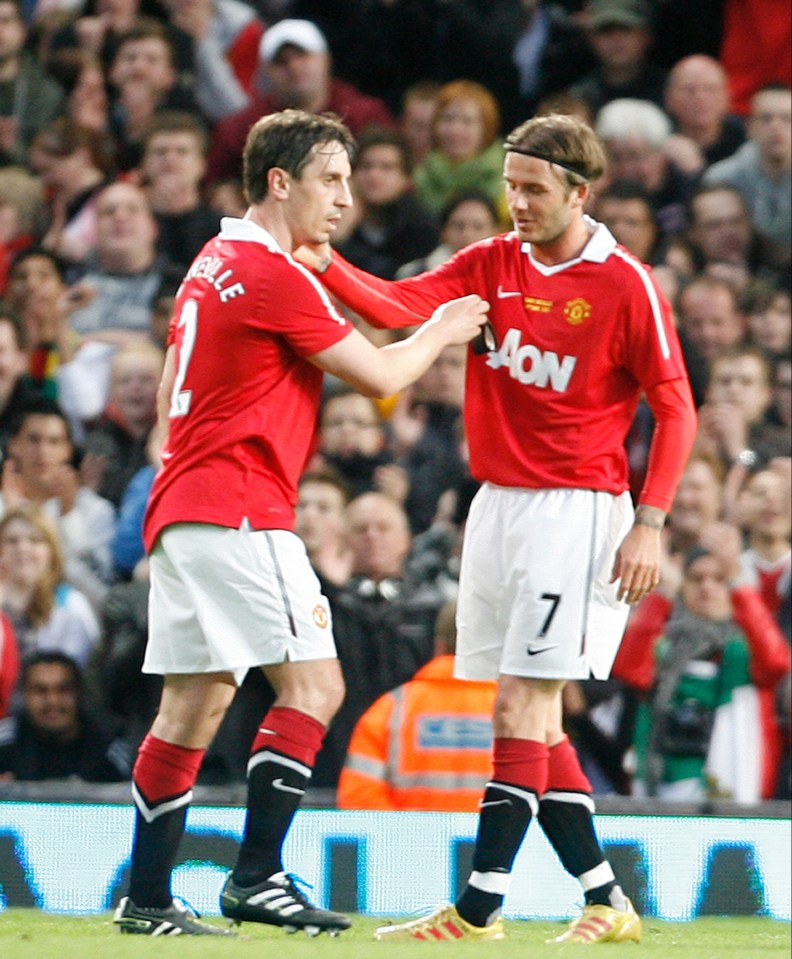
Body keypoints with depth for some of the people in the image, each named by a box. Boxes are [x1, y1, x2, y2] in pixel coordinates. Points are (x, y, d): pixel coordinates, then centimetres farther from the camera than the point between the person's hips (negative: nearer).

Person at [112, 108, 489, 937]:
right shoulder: (273, 274, -12)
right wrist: (441, 333, 9)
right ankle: (257, 876, -14)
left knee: (195, 701, 8)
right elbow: (379, 376, -7)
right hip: (239, 514, -10)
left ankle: (147, 897, 6)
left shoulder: (213, 264, 18)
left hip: (181, 508, 10)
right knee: (313, 682, -9)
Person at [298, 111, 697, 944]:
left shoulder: (625, 284, -8)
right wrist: (326, 267, -24)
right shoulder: (492, 264, 7)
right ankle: (605, 900, 17)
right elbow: (400, 306, -6)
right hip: (496, 502, 7)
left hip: (577, 507, -7)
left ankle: (478, 911, -12)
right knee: (534, 721, 8)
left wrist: (650, 525, -13)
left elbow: (675, 409, -6)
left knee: (522, 708, -11)